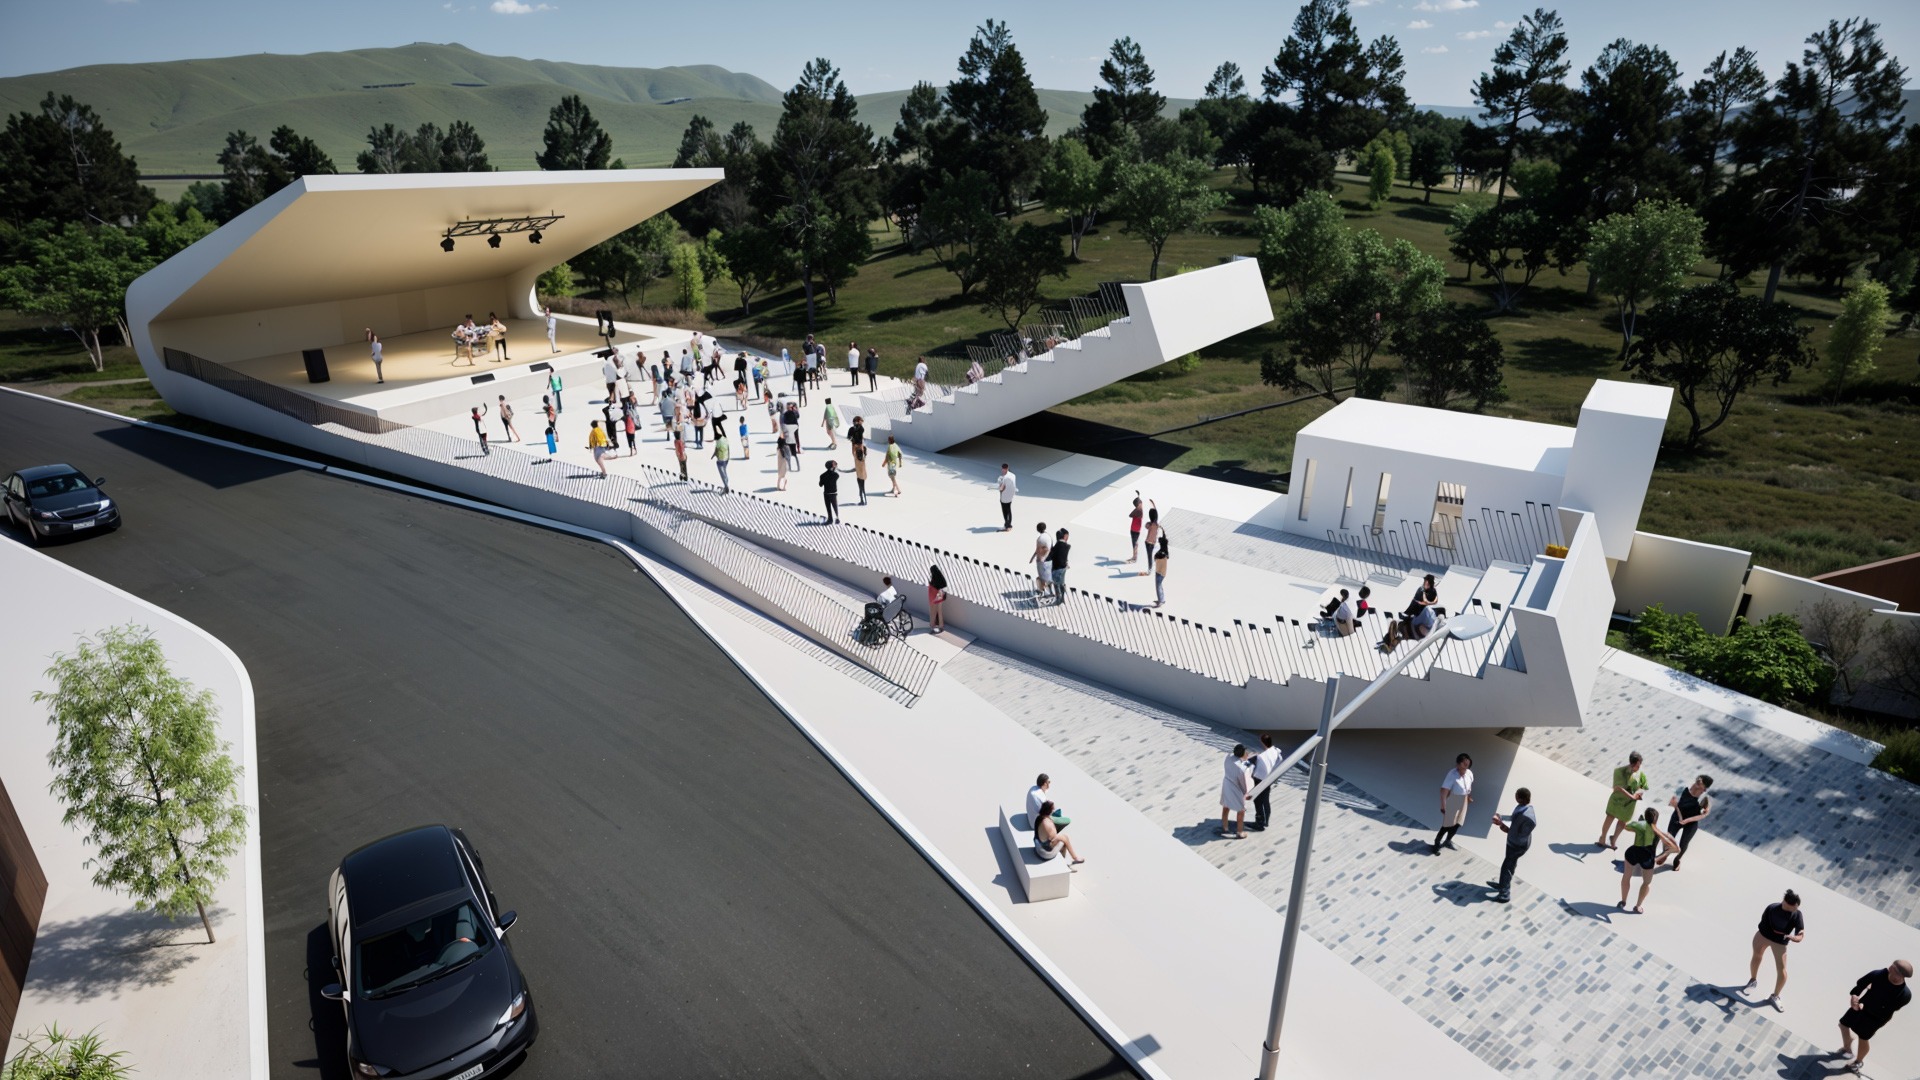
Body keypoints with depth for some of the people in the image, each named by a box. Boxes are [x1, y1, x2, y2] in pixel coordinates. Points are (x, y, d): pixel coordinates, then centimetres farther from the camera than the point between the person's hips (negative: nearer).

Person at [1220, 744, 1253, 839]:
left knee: (1225, 808, 26)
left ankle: (1224, 828, 45)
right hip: (1235, 790, -7)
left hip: (1226, 785, 7)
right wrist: (1246, 793, 1)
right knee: (1241, 811, 18)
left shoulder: (1229, 757, -15)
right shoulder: (1242, 769, -34)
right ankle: (1239, 833, 34)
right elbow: (1244, 783, -19)